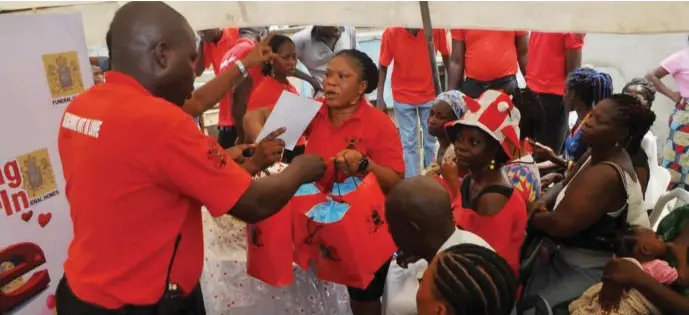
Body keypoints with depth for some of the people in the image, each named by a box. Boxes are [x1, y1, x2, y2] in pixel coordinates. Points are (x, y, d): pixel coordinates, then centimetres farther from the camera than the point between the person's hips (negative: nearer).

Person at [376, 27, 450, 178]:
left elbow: (446, 57, -2)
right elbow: (383, 67, -7)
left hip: (430, 95, 1)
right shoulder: (390, 33, -16)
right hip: (402, 97, -1)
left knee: (430, 141, 12)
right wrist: (380, 99, -9)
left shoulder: (436, 28, -16)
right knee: (408, 143, 5)